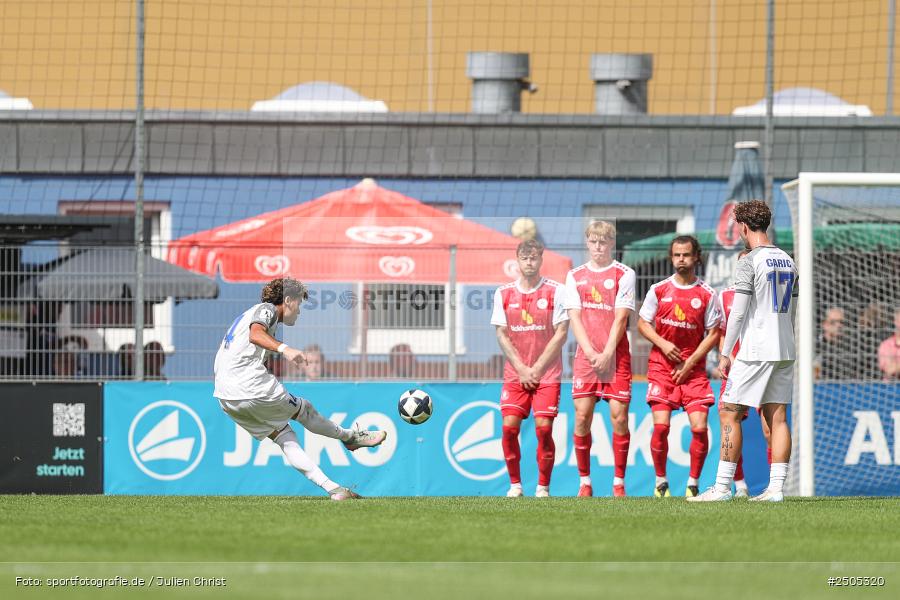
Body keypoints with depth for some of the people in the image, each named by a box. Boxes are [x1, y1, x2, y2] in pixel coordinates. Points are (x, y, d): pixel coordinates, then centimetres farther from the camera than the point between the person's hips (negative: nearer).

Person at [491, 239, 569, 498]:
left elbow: (561, 333, -5)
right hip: (515, 374, 2)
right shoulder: (503, 294, 5)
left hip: (547, 373, -2)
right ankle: (515, 484, 4)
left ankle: (543, 486, 1)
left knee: (544, 427, -11)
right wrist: (521, 369, -5)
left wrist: (537, 369, -9)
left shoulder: (556, 292, -2)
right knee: (509, 426, -9)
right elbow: (501, 334, 5)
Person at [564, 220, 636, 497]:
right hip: (586, 355, 2)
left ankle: (619, 482, 0)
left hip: (616, 354, -2)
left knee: (619, 416, -7)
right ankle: (584, 482, 3)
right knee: (582, 417, -4)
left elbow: (620, 318, -4)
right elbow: (574, 317, 5)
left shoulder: (624, 274, 2)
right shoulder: (575, 276, 11)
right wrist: (591, 353, -7)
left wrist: (607, 354, -12)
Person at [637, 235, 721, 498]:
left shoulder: (707, 294, 0)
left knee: (699, 426, -11)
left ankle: (693, 483, 4)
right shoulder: (658, 290, 3)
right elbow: (643, 323, 9)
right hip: (661, 366, 0)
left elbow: (713, 333, 2)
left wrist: (690, 363, -7)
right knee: (661, 425, -10)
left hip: (693, 368, 0)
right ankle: (661, 482, 8)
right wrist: (663, 344, -9)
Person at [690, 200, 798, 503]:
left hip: (755, 351, -8)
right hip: (784, 352, 8)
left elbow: (738, 313, -13)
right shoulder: (788, 261, 13)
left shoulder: (749, 262, -10)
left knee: (729, 414, -3)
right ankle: (776, 487, 0)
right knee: (777, 417, 5)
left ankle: (723, 486, -6)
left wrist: (725, 354, -9)